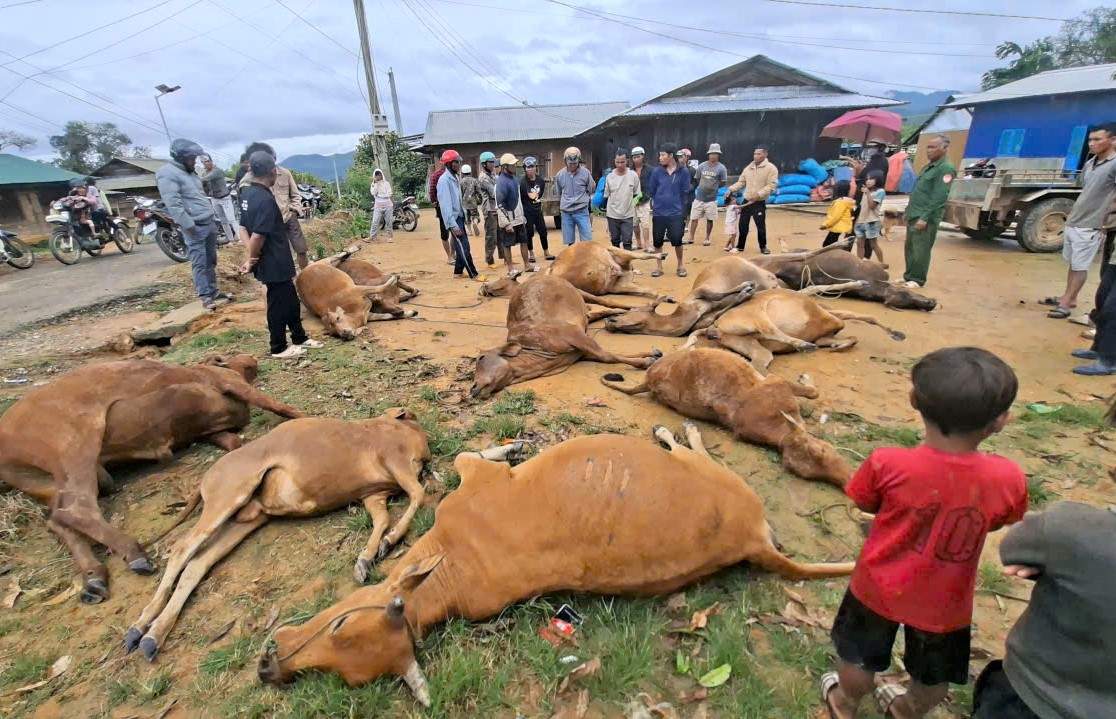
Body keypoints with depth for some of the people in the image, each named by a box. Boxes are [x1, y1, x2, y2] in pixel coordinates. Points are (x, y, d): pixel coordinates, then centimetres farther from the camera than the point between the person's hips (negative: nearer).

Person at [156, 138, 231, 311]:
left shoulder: (188, 172, 17)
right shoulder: (167, 174, -12)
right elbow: (174, 204, -19)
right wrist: (189, 225, -22)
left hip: (209, 222, 9)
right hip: (195, 226, -9)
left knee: (211, 261, 14)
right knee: (200, 264, -6)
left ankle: (213, 291, 22)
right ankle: (206, 297, -2)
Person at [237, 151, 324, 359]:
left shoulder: (247, 194, 7)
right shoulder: (265, 200, -22)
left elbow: (244, 228, 7)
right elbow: (257, 236, -25)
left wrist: (251, 256, -5)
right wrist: (251, 260, -10)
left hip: (274, 262, 9)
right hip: (274, 264, -9)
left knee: (291, 300, 19)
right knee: (278, 305, 4)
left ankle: (300, 338, 33)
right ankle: (279, 348, 18)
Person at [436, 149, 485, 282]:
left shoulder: (455, 177, 12)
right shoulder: (444, 180, -15)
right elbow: (445, 204, -21)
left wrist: (464, 213, 12)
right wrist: (453, 224, -24)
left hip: (460, 217, 9)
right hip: (453, 219, -9)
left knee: (462, 246, 12)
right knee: (463, 247, -5)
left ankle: (458, 271, 23)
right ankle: (474, 274, 0)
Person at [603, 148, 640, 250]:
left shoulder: (633, 176, -4)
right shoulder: (609, 176, -1)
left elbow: (636, 195, 3)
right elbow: (606, 196, 6)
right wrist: (606, 212, 7)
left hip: (628, 216, -1)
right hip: (612, 216, 2)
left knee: (627, 242, -4)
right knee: (615, 242, 12)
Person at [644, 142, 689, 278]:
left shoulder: (683, 173, -3)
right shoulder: (657, 172, 0)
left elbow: (684, 193, 2)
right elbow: (651, 191, 7)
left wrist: (675, 203, 4)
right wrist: (659, 202, 8)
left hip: (676, 214, -2)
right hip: (658, 213, 2)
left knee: (677, 241, -3)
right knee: (657, 241, 5)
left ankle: (680, 266, 18)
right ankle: (659, 267, 20)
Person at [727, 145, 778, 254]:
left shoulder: (771, 168, -7)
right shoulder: (748, 168, 10)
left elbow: (771, 185, -14)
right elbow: (741, 182, 13)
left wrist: (759, 194, -25)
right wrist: (730, 189, -4)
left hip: (759, 203, -4)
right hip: (746, 202, 5)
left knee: (761, 226, 1)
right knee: (743, 225, 8)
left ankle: (763, 246, 18)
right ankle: (740, 246, 21)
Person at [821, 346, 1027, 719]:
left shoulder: (887, 463, -31)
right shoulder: (1009, 479, -25)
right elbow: (993, 522, -3)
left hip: (880, 588, -1)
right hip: (946, 603, 2)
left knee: (860, 656, 28)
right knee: (934, 674, 33)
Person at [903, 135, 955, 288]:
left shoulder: (946, 169, -10)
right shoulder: (928, 167, 18)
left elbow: (939, 197, -18)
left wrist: (925, 218, -21)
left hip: (925, 218, -9)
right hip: (913, 215, 9)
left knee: (920, 250, -5)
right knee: (909, 248, 12)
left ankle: (917, 280, 2)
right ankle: (908, 276, 21)